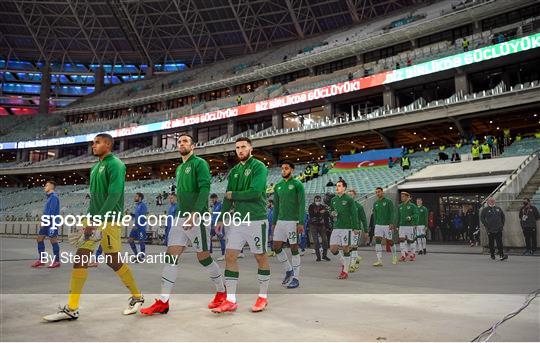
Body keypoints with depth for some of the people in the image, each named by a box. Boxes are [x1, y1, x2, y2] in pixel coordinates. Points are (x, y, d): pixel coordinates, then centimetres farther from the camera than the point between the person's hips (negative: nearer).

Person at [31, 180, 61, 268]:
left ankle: (57, 261, 2)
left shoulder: (54, 197, -11)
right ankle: (41, 259, 15)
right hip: (46, 223, 10)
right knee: (39, 239, 9)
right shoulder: (49, 197, 18)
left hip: (52, 222, -10)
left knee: (53, 240, -5)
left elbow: (51, 211, -19)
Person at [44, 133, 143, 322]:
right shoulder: (96, 168, 18)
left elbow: (114, 195, -20)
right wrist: (89, 220, 16)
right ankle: (71, 309, 8)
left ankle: (137, 297, 17)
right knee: (80, 258, 2)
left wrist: (97, 220, -23)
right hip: (94, 219, 8)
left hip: (110, 221, -8)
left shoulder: (115, 164, -9)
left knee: (113, 261, -3)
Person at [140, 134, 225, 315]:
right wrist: (180, 213, 18)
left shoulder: (199, 163, -5)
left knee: (203, 257, 1)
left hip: (197, 217, -7)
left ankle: (222, 291, 21)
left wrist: (194, 214, -25)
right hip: (180, 217, 8)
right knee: (171, 256, 1)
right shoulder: (179, 168, 19)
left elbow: (205, 188, -17)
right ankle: (163, 302, 4)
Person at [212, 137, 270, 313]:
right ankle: (230, 300, 8)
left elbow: (255, 192, -19)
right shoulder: (234, 171, 13)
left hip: (256, 219, -6)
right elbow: (228, 197, 16)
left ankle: (263, 297, 19)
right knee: (230, 256, 1)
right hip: (237, 219, 6)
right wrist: (221, 219, 12)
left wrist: (233, 195, -7)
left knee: (260, 257, 5)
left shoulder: (259, 167, -6)